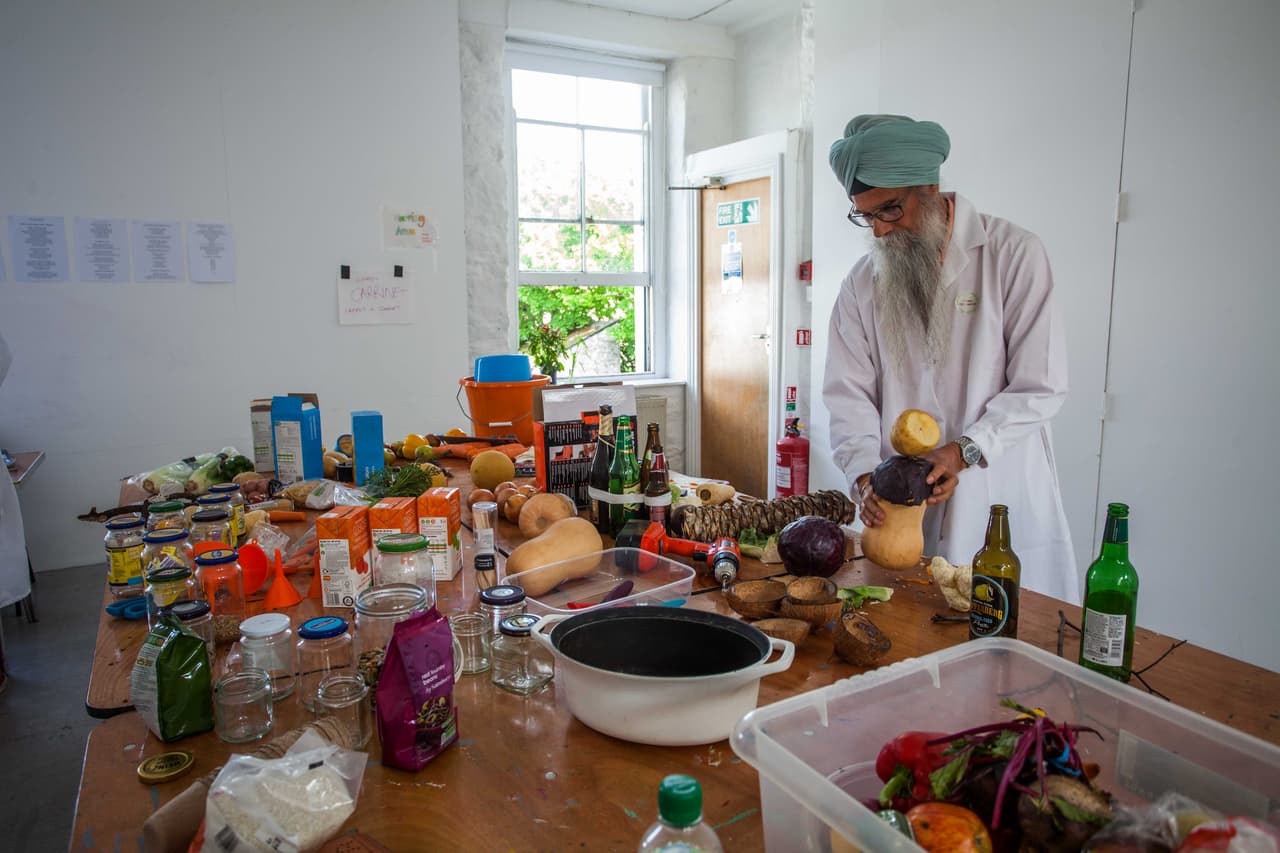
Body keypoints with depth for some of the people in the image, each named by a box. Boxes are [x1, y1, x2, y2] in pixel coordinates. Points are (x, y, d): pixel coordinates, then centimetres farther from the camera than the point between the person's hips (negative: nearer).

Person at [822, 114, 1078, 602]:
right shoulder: (862, 282, 7)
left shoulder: (1013, 254, -4)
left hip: (1003, 509, -2)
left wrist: (965, 450, -18)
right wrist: (864, 474, -12)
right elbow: (848, 393, 3)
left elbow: (1040, 387, -7)